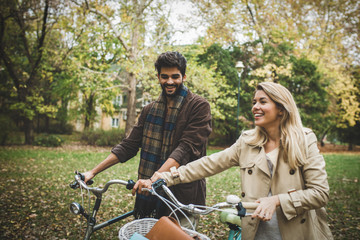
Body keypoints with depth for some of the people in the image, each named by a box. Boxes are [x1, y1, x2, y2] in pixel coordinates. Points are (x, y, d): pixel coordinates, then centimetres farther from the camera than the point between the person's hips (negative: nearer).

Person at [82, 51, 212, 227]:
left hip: (183, 195, -4)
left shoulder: (199, 106, -7)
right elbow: (128, 146, 10)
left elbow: (186, 148, -19)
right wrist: (93, 172, 4)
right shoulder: (150, 110, 11)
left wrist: (154, 178, -31)